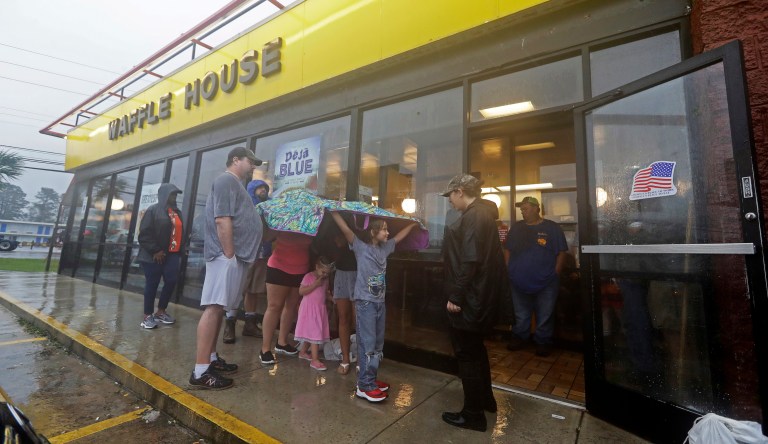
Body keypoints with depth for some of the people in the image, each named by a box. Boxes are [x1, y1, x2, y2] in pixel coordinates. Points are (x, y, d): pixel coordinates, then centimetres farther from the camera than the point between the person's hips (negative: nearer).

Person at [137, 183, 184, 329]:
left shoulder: (177, 212, 15)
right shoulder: (153, 210, -4)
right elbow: (144, 233, -10)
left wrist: (180, 251, 8)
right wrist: (155, 250, -15)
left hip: (172, 254, 6)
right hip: (154, 255, -6)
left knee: (172, 281, 5)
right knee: (152, 284, 2)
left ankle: (160, 312, 22)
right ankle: (147, 316, 14)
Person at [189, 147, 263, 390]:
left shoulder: (235, 184, 24)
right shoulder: (227, 180, -8)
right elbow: (222, 220, -18)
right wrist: (229, 254, -19)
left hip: (234, 256, 11)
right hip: (226, 255, -10)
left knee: (218, 308, 13)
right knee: (213, 308, -9)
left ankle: (211, 358, 23)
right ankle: (200, 371, -4)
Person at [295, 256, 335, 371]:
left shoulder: (325, 279, 6)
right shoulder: (309, 277, -14)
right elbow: (301, 291, -18)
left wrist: (332, 298, -3)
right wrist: (315, 284, -24)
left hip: (320, 309, 7)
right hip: (309, 309, -7)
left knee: (309, 332, 18)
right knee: (314, 333, -6)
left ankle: (303, 352, 38)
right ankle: (314, 360, 1)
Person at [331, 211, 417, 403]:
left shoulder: (385, 248, 9)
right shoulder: (361, 248, -8)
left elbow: (399, 236, 22)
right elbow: (346, 230, -17)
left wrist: (413, 223, 28)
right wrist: (333, 211, -22)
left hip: (380, 302, 7)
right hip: (365, 302, -7)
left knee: (378, 345, 13)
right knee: (367, 345, -3)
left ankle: (371, 379, 27)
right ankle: (364, 386, 9)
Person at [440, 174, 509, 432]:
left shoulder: (473, 216, -18)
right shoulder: (482, 213, 13)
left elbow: (470, 260, -26)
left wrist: (455, 296, -21)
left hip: (469, 298, -10)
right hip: (480, 295, 10)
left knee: (466, 354, 4)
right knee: (475, 349, 23)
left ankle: (473, 414, 20)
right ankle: (485, 399, 40)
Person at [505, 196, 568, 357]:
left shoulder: (552, 228, -3)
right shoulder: (516, 227, 6)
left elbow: (561, 253, -3)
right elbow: (507, 251, 10)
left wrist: (555, 274, -8)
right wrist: (509, 271, 3)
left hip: (546, 283, -3)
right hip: (519, 282, 3)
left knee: (544, 317, 10)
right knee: (520, 316, 17)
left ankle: (543, 342, 28)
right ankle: (519, 337, 34)